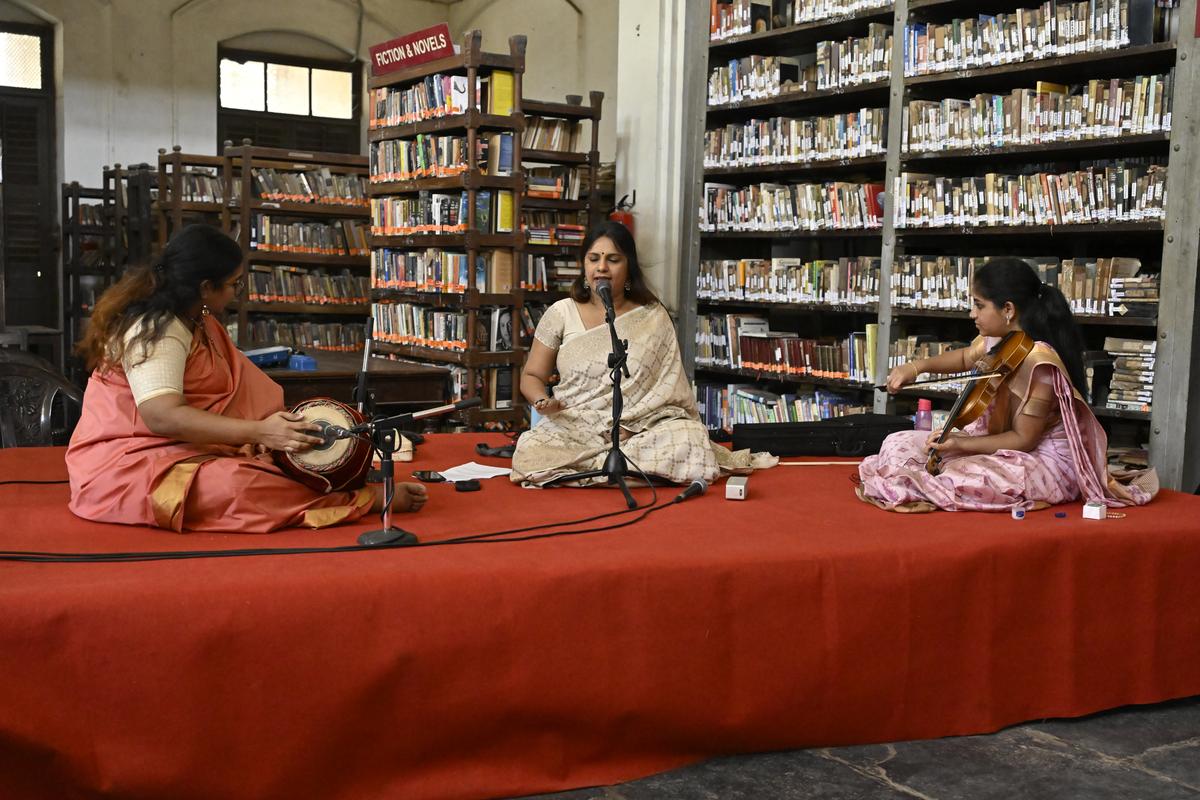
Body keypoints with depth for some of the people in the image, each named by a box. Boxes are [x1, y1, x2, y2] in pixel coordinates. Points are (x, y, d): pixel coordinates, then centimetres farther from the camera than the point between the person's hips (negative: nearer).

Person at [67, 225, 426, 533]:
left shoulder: (198, 322, 14)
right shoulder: (157, 329, -17)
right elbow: (162, 416, -30)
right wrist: (258, 432, -36)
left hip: (180, 449, 12)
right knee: (237, 485, -33)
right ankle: (368, 500, -32)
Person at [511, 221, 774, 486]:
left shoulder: (653, 318, 6)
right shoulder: (561, 313, 6)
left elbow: (668, 387, 4)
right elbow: (532, 376, 11)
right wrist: (543, 401, -11)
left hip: (643, 429, 0)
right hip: (572, 429, 1)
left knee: (691, 441, -30)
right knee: (530, 453, -31)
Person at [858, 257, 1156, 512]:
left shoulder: (1038, 362, -26)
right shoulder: (996, 340, -1)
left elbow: (1023, 439, -23)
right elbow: (965, 357, 23)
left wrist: (960, 444, -27)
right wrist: (917, 366, 7)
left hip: (1047, 461, -9)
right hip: (1002, 440, 9)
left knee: (958, 481, -35)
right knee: (898, 443, 2)